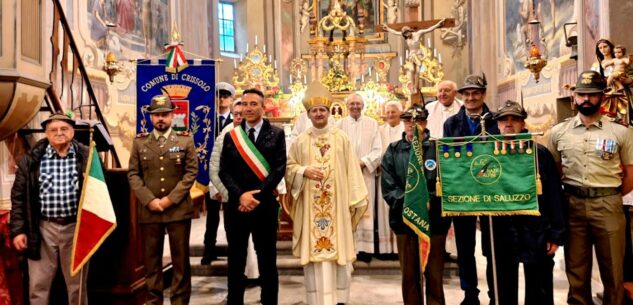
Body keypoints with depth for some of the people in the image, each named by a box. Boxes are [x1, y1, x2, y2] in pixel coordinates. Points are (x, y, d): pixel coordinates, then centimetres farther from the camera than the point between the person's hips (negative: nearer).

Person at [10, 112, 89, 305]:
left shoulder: (87, 157, -2)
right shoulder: (31, 159, 1)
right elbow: (18, 197, 4)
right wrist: (17, 230, -1)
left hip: (76, 227, -1)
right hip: (43, 228, 1)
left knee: (77, 285, 12)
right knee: (37, 285, 10)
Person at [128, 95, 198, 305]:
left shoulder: (186, 140, 4)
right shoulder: (139, 142, 9)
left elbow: (191, 172, -2)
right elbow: (133, 174, 4)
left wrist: (170, 199, -11)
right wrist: (149, 200, -9)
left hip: (179, 209, -1)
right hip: (148, 210, 2)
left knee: (181, 260, 5)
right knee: (151, 260, 9)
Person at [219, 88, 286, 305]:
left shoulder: (276, 134, 1)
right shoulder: (231, 136, 7)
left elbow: (279, 169, -7)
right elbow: (224, 171, 1)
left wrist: (257, 195, -14)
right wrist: (240, 195, -13)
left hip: (265, 206, -2)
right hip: (236, 206, 2)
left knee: (267, 262, 8)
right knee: (236, 261, 12)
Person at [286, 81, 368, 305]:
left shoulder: (341, 138, 5)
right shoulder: (300, 141, 5)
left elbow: (351, 171, 4)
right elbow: (288, 167, 8)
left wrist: (355, 200, -1)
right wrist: (304, 171, -13)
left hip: (337, 205, 0)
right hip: (310, 206, 0)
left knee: (339, 250, 3)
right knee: (313, 252, 2)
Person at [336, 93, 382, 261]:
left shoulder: (372, 123, 6)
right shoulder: (340, 124, 8)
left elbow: (377, 150, 1)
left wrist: (363, 162, -12)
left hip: (365, 173, 0)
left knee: (365, 210, 0)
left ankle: (365, 247, 3)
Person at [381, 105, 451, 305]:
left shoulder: (438, 148, 1)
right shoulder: (393, 151, 7)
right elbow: (388, 187, -1)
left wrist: (429, 201, -20)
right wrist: (408, 201, -16)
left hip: (434, 219, -2)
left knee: (434, 275, 7)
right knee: (409, 276, 12)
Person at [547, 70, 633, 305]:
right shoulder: (558, 132, 5)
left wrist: (609, 197, 2)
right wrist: (562, 198, 1)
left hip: (608, 206, -1)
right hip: (572, 204, 1)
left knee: (613, 268, 9)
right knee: (576, 268, 12)